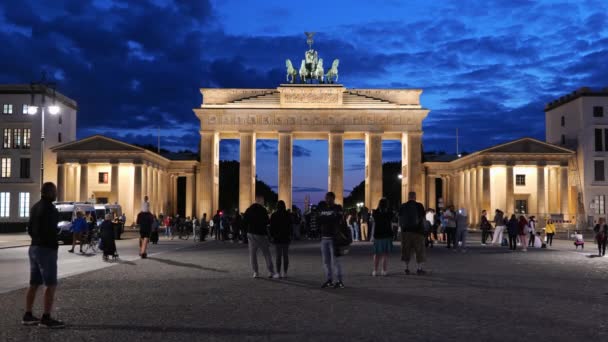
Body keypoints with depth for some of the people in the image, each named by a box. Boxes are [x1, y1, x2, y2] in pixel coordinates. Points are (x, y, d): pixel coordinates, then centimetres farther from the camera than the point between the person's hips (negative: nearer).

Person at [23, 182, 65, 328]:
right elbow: (52, 231, -22)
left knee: (34, 284, 13)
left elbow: (30, 229, 18)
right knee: (51, 285, -5)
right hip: (46, 249, -9)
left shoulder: (35, 207, 13)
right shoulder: (49, 208, -16)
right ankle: (46, 318, -6)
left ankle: (28, 316, 17)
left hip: (34, 248, 9)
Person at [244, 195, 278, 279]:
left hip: (251, 233, 5)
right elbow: (266, 221, -14)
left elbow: (244, 221, 8)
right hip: (261, 234, -5)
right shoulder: (262, 210, -10)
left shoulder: (249, 210, 7)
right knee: (267, 254, 0)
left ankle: (255, 272, 6)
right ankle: (272, 272, -2)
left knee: (252, 253, 8)